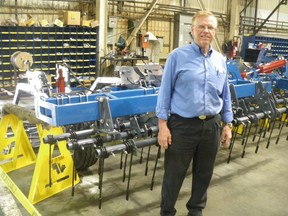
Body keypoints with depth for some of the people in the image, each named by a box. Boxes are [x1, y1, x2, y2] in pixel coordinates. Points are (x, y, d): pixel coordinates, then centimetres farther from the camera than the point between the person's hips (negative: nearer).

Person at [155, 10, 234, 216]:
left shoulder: (220, 60, 8)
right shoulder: (178, 55, -6)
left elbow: (225, 95, 14)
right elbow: (165, 91, -7)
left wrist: (227, 125, 11)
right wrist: (163, 125, -12)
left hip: (212, 126, 5)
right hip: (182, 125, -4)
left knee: (204, 173, 18)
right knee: (174, 174, 8)